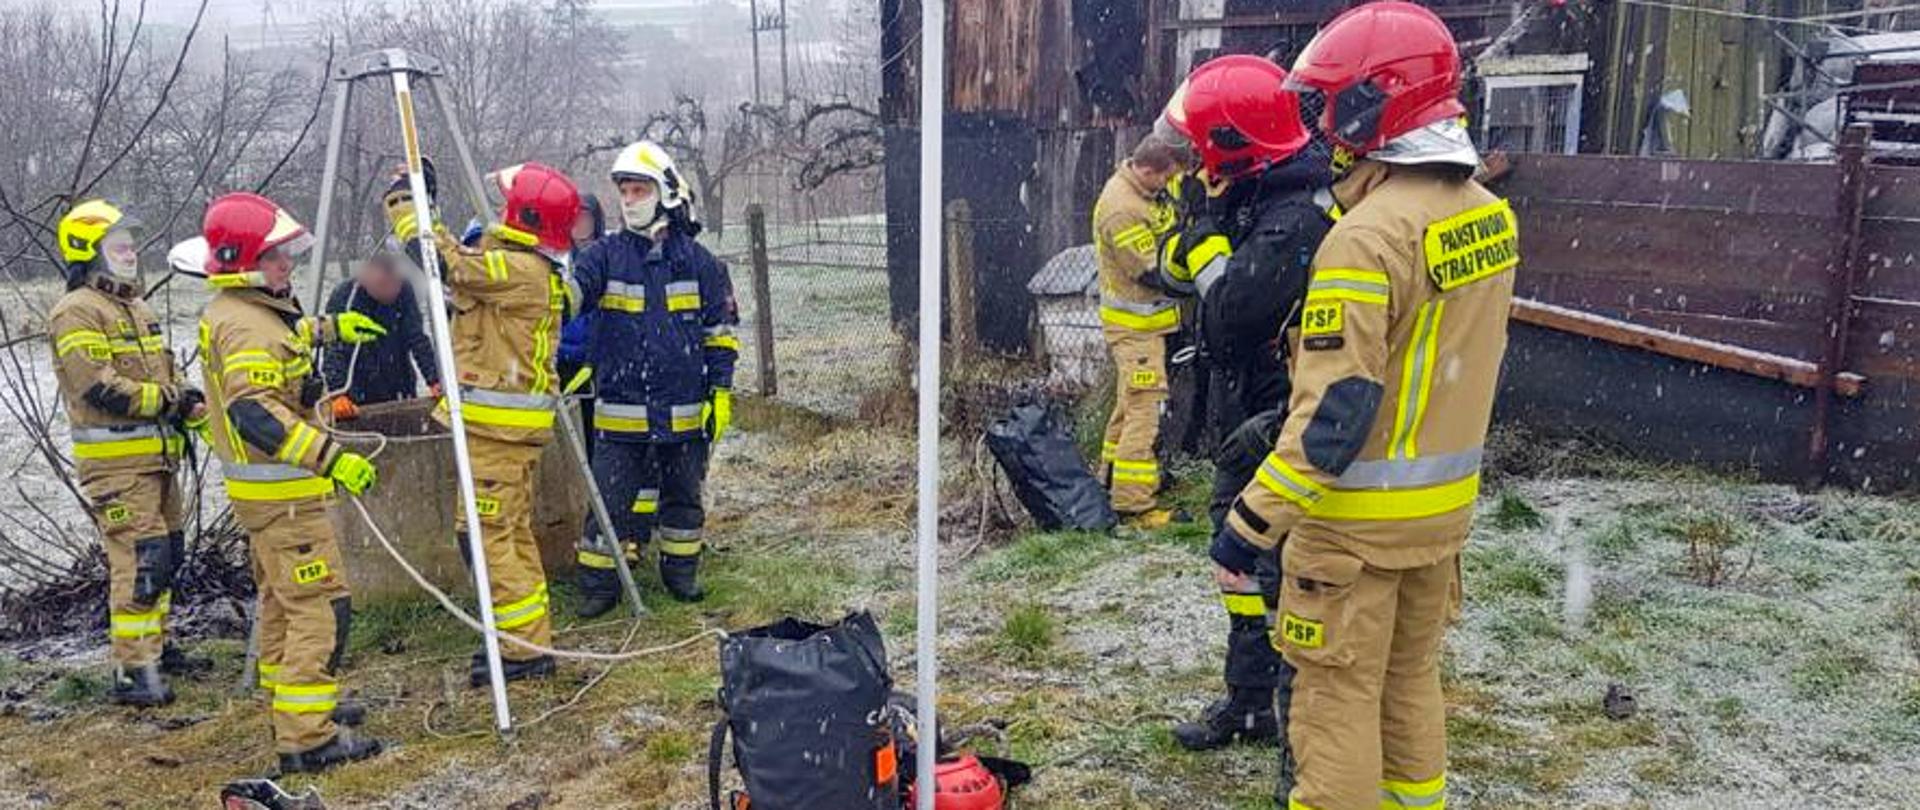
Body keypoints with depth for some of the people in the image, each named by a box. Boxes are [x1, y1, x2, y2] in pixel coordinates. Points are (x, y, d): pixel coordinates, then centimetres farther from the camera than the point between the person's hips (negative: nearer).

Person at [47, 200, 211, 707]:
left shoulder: (135, 307, 18)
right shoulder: (78, 313, -11)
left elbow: (165, 372, 22)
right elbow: (100, 388, -21)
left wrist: (188, 403, 1)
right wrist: (173, 401, -16)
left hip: (157, 455, 9)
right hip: (116, 461, -9)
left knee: (166, 552, 17)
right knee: (140, 560, -13)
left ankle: (153, 647, 30)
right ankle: (131, 671, -9)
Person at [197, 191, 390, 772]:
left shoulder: (236, 310, 11)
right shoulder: (247, 326, -21)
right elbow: (256, 412, -32)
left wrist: (329, 327, 35)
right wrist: (332, 458, -34)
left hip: (263, 489, 11)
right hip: (282, 492, -11)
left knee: (281, 601, 19)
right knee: (321, 606, -10)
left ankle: (293, 706, 31)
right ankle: (306, 736, -9)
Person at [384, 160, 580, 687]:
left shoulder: (519, 269, -18)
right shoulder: (533, 268, 13)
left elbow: (439, 260, -22)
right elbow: (457, 259, 24)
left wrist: (403, 202, -6)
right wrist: (420, 204, 22)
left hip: (499, 422, -10)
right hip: (513, 420, 10)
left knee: (486, 533, -5)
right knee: (513, 531, 16)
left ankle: (525, 649, 0)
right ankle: (529, 642, 24)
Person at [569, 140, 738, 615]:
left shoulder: (697, 260, 2)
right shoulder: (606, 256, 2)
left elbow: (721, 331, 5)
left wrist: (721, 393, 1)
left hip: (684, 410, 1)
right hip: (620, 410, -1)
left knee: (683, 494, 14)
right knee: (611, 496, 2)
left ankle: (681, 571, 30)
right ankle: (599, 584, 13)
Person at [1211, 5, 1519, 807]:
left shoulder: (1369, 234, -24)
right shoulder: (1490, 213, 3)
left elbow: (1334, 409, -26)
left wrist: (1252, 521, -22)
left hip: (1360, 512, -8)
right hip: (1447, 500, 8)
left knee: (1339, 695, 5)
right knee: (1411, 679, 22)